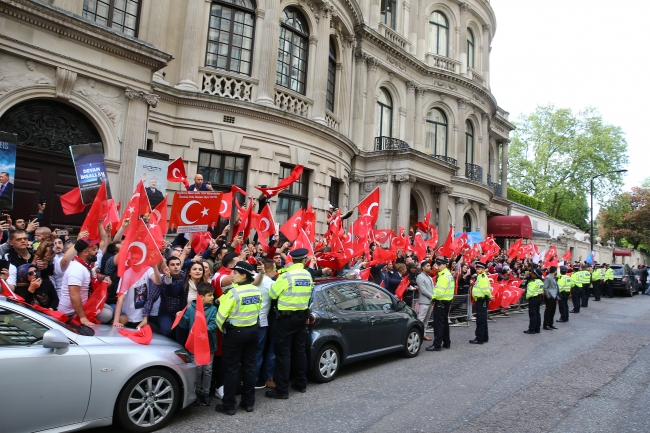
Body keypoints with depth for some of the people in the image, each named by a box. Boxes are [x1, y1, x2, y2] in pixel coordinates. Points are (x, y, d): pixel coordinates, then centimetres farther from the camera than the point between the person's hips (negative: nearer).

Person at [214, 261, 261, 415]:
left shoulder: (233, 292, -19)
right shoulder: (257, 291, 0)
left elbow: (222, 315, -15)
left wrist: (221, 328, 5)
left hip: (235, 332, -6)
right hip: (253, 330, 6)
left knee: (231, 368, 4)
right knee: (249, 366, 12)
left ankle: (228, 405, 11)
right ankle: (248, 402, 20)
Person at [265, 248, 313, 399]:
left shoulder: (287, 275, -16)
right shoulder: (308, 275, 3)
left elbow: (272, 294, -8)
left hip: (287, 317, -6)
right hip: (302, 316, 6)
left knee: (283, 352, -1)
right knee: (299, 350, 15)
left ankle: (282, 389, 2)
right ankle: (301, 383, 25)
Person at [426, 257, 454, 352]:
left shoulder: (444, 275, -18)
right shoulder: (448, 274, 14)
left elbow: (440, 291, -25)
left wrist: (433, 297, -9)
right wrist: (435, 296, 5)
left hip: (441, 302, -10)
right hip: (447, 300, 10)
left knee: (438, 323, -6)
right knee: (444, 322, 17)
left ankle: (437, 345, -4)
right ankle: (446, 343, 25)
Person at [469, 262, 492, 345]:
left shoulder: (483, 277, -16)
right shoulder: (479, 277, 16)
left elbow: (486, 290, -24)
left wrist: (489, 296, -9)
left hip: (482, 301, -11)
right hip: (480, 300, 11)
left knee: (480, 320, -7)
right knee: (482, 320, 17)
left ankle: (479, 339, -3)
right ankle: (484, 338, 26)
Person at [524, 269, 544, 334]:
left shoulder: (533, 282, -19)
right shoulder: (540, 281, 11)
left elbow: (530, 291, -20)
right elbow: (542, 290, 16)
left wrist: (527, 297, -5)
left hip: (533, 298, -10)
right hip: (539, 298, 10)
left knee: (532, 314, -6)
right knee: (537, 313, 13)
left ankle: (532, 329, -4)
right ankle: (537, 329, 17)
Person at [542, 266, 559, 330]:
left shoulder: (554, 278, 16)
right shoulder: (548, 277, -13)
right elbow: (545, 288, -17)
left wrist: (556, 296, 13)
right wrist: (548, 296, -17)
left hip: (554, 297, 9)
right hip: (550, 297, -9)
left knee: (553, 311, 12)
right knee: (548, 310, -3)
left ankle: (550, 324, 21)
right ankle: (545, 325, 3)